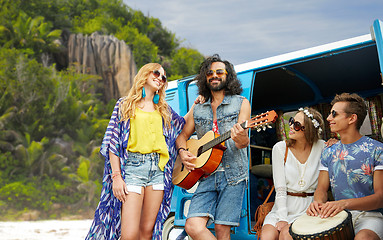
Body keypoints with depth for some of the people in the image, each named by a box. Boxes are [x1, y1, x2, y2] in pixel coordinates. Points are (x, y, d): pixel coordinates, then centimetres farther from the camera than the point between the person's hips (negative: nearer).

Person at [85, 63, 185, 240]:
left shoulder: (164, 110, 18)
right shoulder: (125, 105, 8)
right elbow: (113, 142, 1)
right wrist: (116, 176, -8)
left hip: (158, 167, 4)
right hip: (132, 166, -4)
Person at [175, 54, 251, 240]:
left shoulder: (241, 103, 5)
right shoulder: (197, 109, 16)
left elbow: (243, 142, -5)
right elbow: (183, 135, 22)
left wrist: (242, 139, -30)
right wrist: (182, 152, -1)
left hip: (233, 174, -3)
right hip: (207, 176, 3)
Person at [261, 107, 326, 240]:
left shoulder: (321, 147, -2)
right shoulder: (280, 148, -2)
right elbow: (280, 188, -7)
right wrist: (282, 218, -16)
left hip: (308, 209, -1)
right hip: (283, 207, 1)